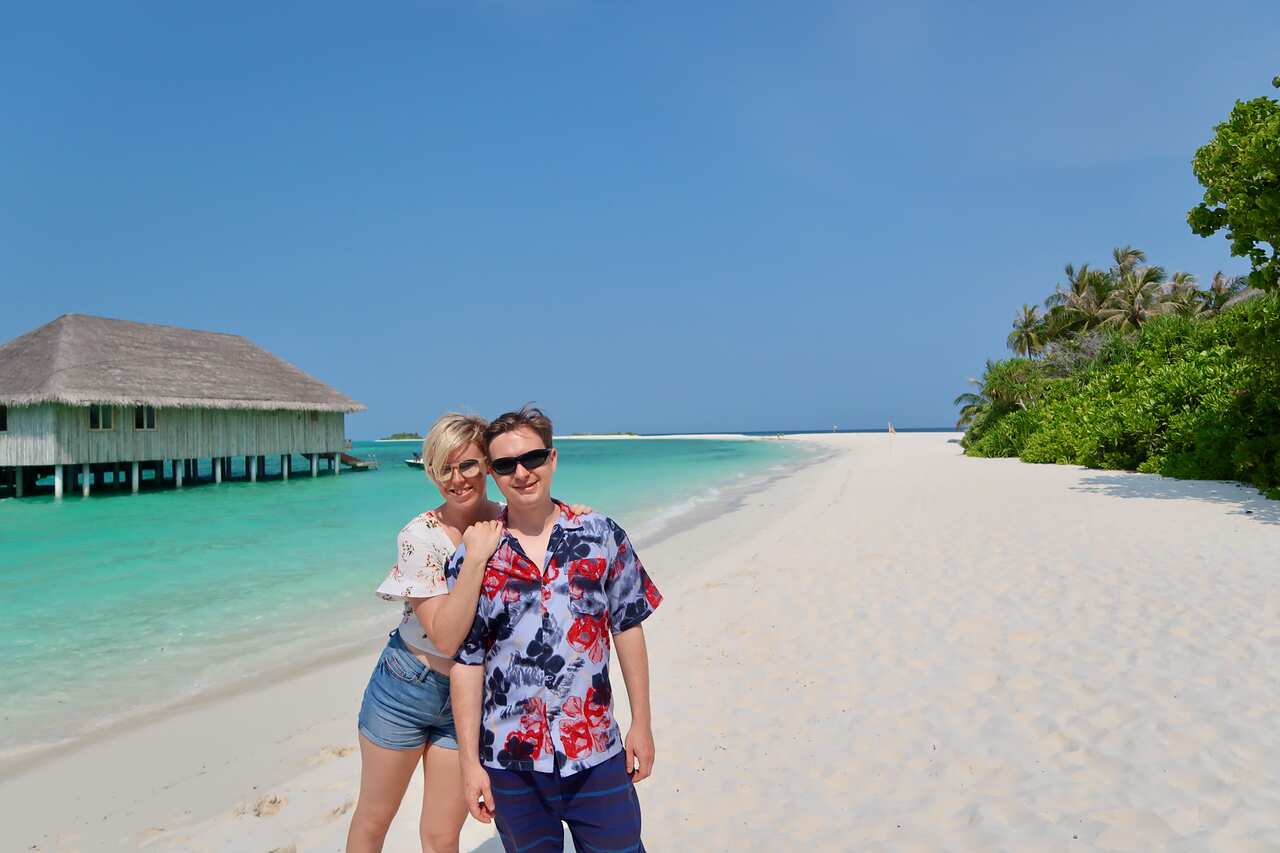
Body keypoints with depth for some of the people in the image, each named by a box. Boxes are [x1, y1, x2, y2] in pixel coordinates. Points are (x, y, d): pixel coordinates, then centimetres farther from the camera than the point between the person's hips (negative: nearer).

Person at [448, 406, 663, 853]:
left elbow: (627, 627, 1)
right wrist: (469, 761, -2)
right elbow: (466, 662, -2)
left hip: (597, 753, 0)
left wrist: (641, 723, 3)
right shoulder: (471, 557, -5)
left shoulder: (600, 534, -4)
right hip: (509, 761, 0)